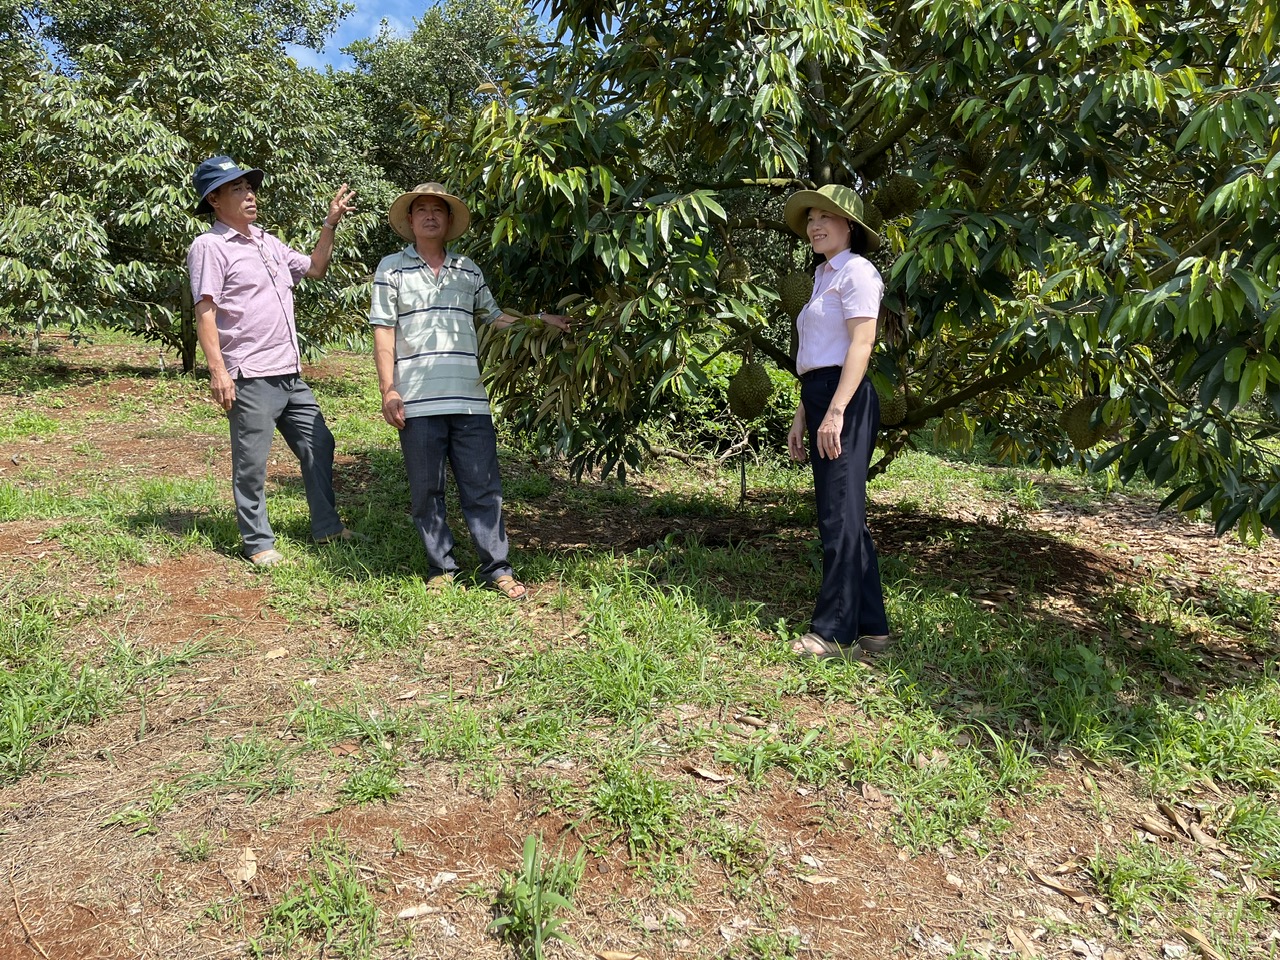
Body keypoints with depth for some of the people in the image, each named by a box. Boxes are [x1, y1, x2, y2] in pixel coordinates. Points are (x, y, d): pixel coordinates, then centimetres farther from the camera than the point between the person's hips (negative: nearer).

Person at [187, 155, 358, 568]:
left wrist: (330, 224, 19)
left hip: (290, 374, 8)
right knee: (251, 465, 0)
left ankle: (326, 526, 23)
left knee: (319, 445, 12)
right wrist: (218, 370, -20)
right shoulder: (209, 246, -6)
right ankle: (258, 543, 11)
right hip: (250, 378, -8)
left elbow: (314, 268, 30)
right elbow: (205, 312, -12)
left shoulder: (267, 242, 18)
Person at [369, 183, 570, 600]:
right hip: (418, 401, -2)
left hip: (469, 398, 2)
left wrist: (542, 320, 9)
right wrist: (388, 390, -5)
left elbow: (494, 318, 22)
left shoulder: (468, 270, 16)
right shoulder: (392, 268, 7)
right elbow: (383, 332, 3)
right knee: (426, 489, 5)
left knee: (482, 486, 1)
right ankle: (441, 568, 16)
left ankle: (497, 569, 7)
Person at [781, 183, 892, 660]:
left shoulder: (856, 271, -4)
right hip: (821, 400, 10)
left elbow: (861, 345, -15)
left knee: (839, 517, -8)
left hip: (844, 400, -10)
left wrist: (835, 412, -22)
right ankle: (871, 628, 16)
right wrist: (802, 417, 18)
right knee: (845, 517, 9)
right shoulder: (824, 275, 23)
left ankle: (834, 633, -2)